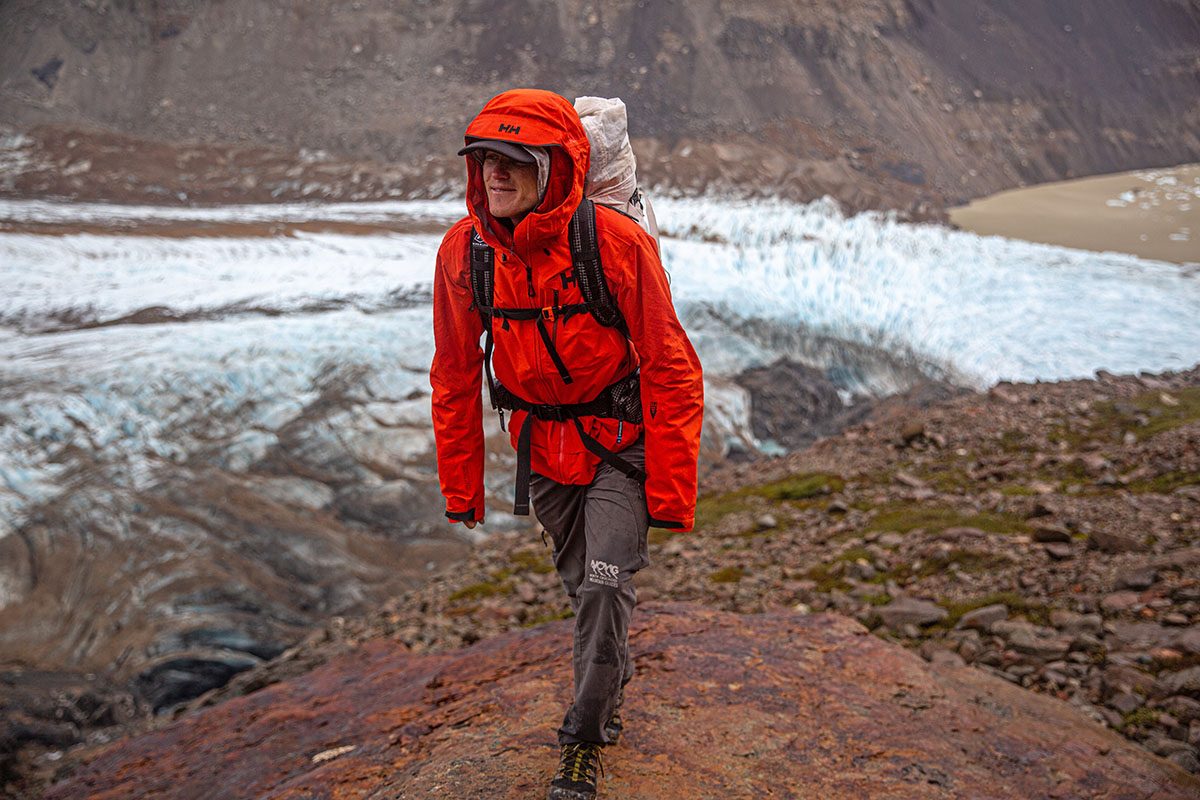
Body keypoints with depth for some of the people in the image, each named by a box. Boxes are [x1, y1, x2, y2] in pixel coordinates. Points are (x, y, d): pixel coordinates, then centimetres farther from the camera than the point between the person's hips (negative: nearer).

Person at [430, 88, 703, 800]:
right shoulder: (464, 251, -11)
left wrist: (671, 491, -17)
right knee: (581, 585, 16)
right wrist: (461, 487, 4)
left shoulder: (618, 243, -23)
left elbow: (671, 373, -17)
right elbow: (455, 377, 1)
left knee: (605, 585, -11)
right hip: (542, 446, 4)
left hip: (620, 441, -4)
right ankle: (613, 681, 46)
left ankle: (585, 740, 11)